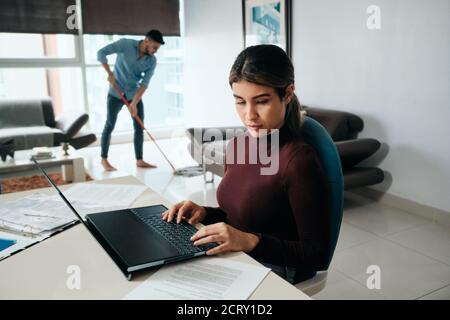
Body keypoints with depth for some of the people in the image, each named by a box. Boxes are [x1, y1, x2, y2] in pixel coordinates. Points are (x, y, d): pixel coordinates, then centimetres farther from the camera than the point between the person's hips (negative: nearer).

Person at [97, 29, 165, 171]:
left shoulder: (152, 61, -7)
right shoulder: (125, 44, -16)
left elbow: (144, 83, -13)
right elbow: (101, 53, -17)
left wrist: (134, 103, -22)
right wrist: (110, 73, -22)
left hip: (134, 95, 4)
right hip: (116, 93, -4)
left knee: (139, 127, 0)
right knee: (110, 125, -2)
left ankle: (139, 160, 8)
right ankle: (104, 159, 11)